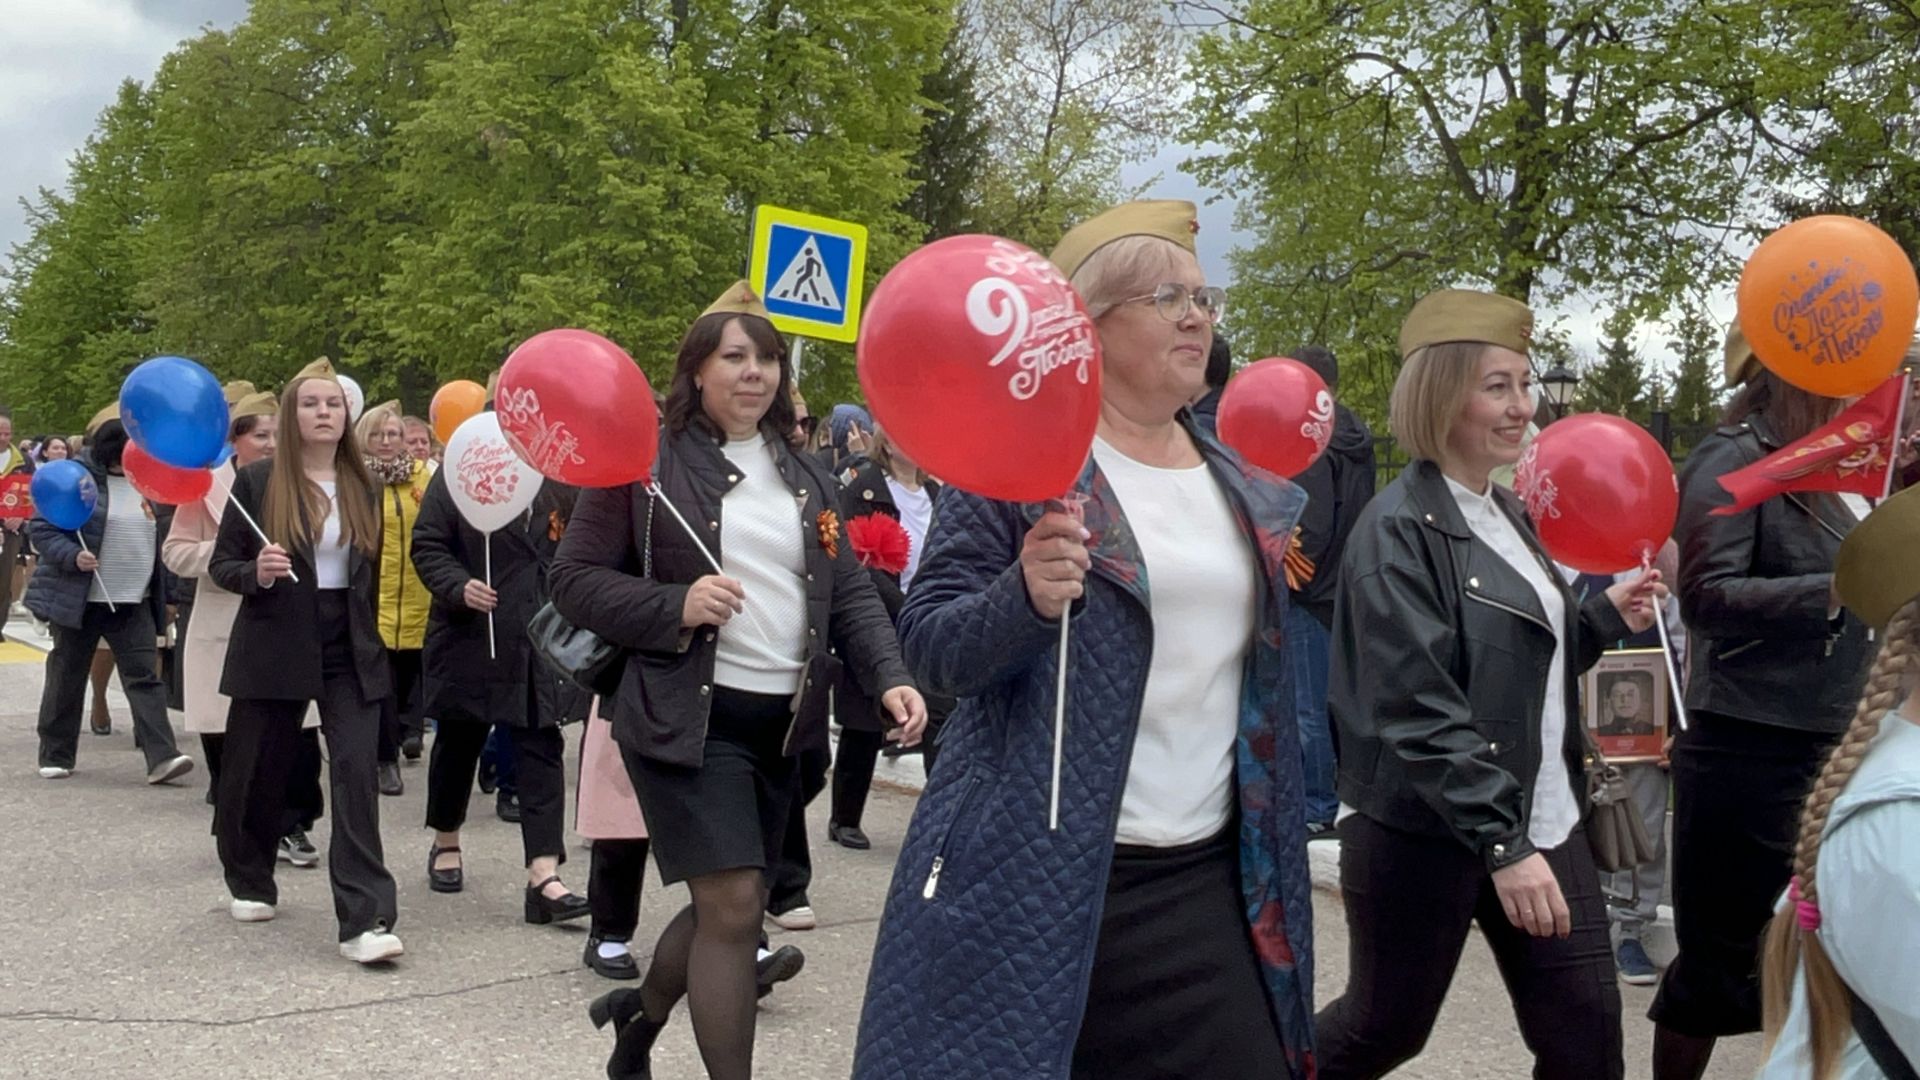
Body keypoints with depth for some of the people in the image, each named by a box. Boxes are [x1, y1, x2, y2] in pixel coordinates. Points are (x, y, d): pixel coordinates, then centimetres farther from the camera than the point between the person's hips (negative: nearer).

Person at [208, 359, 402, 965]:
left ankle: (365, 921, -14)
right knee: (258, 774, 11)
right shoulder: (257, 482, -3)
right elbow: (221, 565, -2)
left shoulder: (362, 488, 7)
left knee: (357, 774, -10)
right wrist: (257, 573, -22)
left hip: (349, 652, 2)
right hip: (275, 649, -1)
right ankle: (250, 884, 37)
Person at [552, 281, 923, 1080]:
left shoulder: (805, 478, 12)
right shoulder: (645, 463, -5)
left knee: (727, 904, 16)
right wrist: (674, 608, -21)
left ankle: (642, 1014, 44)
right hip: (689, 716, -6)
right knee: (733, 905, -11)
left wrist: (890, 677, -9)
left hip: (782, 720, 6)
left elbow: (851, 592, 8)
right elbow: (574, 582, -5)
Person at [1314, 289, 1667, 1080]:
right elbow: (1418, 711, -22)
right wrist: (1500, 842, -27)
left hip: (1546, 821, 8)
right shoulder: (1398, 529, -16)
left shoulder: (1507, 513, 10)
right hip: (1425, 836, -7)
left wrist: (1605, 617, 4)